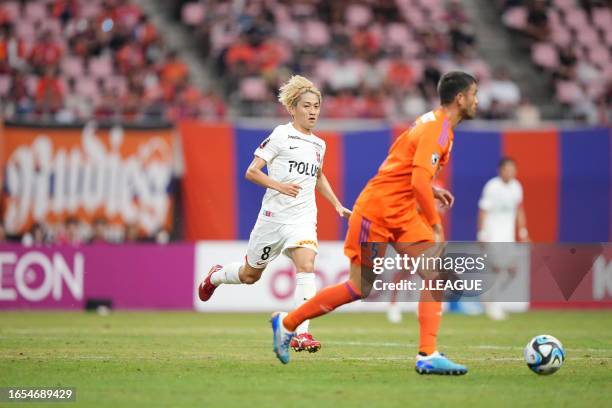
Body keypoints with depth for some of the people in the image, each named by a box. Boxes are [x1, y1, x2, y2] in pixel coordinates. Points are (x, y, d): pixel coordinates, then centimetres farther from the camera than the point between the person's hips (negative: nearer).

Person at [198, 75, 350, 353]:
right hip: (274, 215, -3)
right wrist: (279, 185, -23)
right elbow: (251, 172, -9)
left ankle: (301, 333, -28)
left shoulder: (319, 145, 12)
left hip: (303, 218, 3)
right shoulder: (280, 135, -6)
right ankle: (215, 276, 48)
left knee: (306, 265, -24)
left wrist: (337, 205, 22)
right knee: (250, 275, 13)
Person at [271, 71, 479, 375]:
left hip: (403, 213, 9)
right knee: (359, 287, -1)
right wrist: (435, 225, -19)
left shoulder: (434, 123, 12)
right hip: (377, 210, -9)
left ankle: (428, 355, -14)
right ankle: (287, 323, 15)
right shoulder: (436, 129, -18)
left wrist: (429, 190, 13)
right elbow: (419, 181, -28)